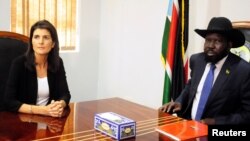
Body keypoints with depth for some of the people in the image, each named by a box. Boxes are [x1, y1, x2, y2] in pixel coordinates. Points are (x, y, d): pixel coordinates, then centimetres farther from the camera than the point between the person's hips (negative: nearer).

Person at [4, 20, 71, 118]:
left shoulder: (57, 63, -1)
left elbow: (65, 94, -1)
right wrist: (41, 110, -26)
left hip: (50, 117, 2)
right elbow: (9, 102, -16)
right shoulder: (19, 63, -13)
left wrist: (60, 105, -24)